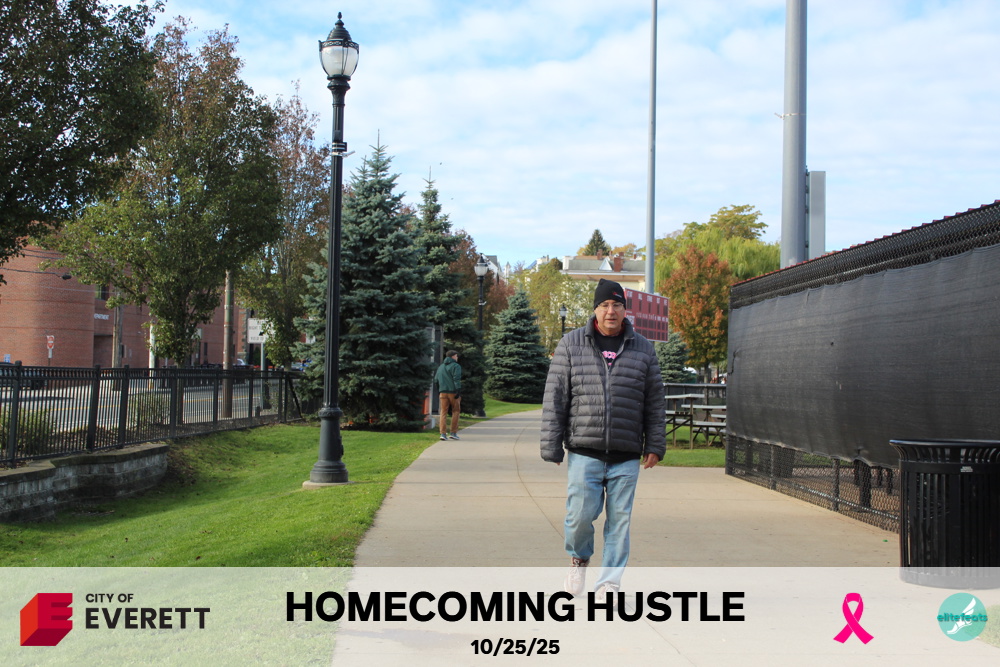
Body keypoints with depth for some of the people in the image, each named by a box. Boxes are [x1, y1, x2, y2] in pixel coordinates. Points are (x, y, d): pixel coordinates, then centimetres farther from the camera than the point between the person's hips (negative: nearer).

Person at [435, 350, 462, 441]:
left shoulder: (441, 367, 16)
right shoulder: (456, 366, -4)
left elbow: (436, 379, 16)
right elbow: (457, 379, -15)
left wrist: (438, 392, 20)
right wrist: (458, 391, -18)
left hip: (443, 392, 5)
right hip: (453, 391, -5)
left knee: (443, 412, 5)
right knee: (455, 411, 8)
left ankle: (443, 433, -4)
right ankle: (453, 432, 4)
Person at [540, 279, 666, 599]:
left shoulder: (642, 349, 10)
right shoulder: (571, 345, 4)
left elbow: (655, 401, 12)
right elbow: (554, 399, 3)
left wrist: (655, 445, 7)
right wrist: (551, 446, -2)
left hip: (626, 456, 2)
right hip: (584, 452, -1)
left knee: (619, 520, 3)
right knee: (580, 514, -5)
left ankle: (609, 584, 15)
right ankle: (579, 559, 26)